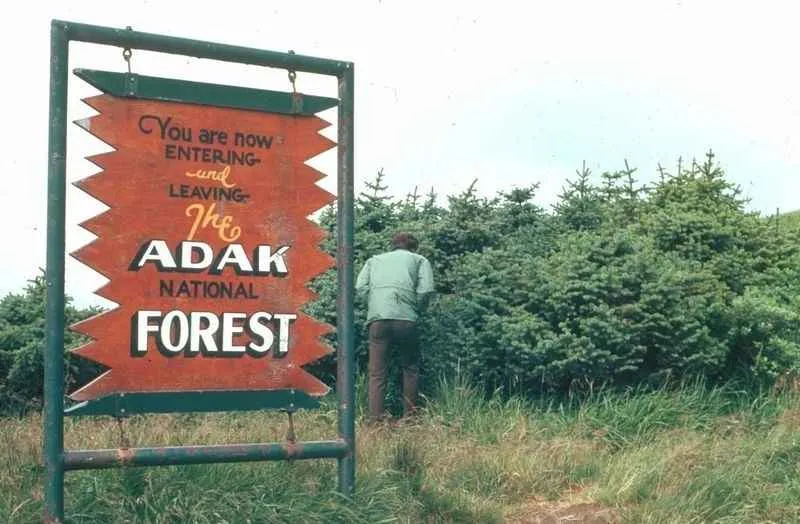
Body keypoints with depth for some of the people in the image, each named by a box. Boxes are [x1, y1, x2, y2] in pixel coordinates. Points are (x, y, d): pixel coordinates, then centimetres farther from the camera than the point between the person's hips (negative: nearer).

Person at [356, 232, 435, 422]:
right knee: (410, 368, 15)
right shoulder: (420, 260, 20)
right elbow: (425, 290, 3)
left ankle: (375, 418, -1)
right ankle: (409, 414, 18)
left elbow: (361, 287, 10)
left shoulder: (374, 260, 27)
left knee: (376, 372, 5)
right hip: (406, 319, -1)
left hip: (377, 319, 2)